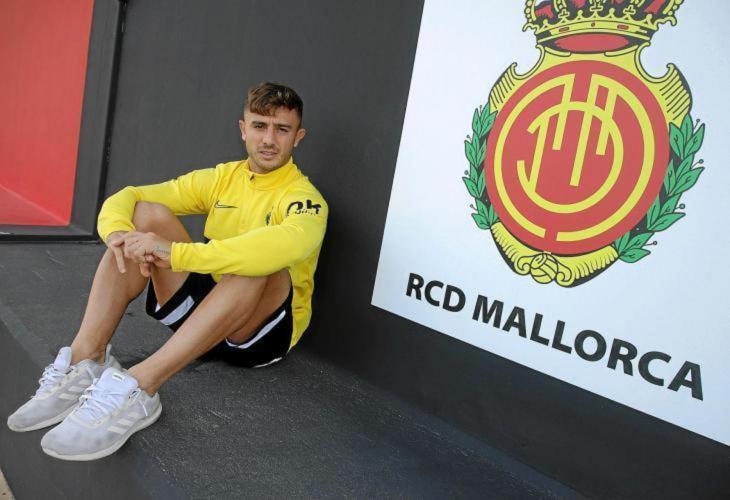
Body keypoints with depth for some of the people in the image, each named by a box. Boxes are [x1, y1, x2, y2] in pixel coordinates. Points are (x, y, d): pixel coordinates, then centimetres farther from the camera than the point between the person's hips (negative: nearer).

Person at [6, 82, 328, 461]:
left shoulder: (304, 197, -11)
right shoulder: (222, 178, 6)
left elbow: (288, 244, -38)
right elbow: (127, 198, 0)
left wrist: (176, 253, -42)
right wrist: (119, 233, -25)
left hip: (265, 329, -4)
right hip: (200, 308, 5)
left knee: (260, 260, -36)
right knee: (148, 214, -12)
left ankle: (138, 387, -40)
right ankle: (85, 361, -24)